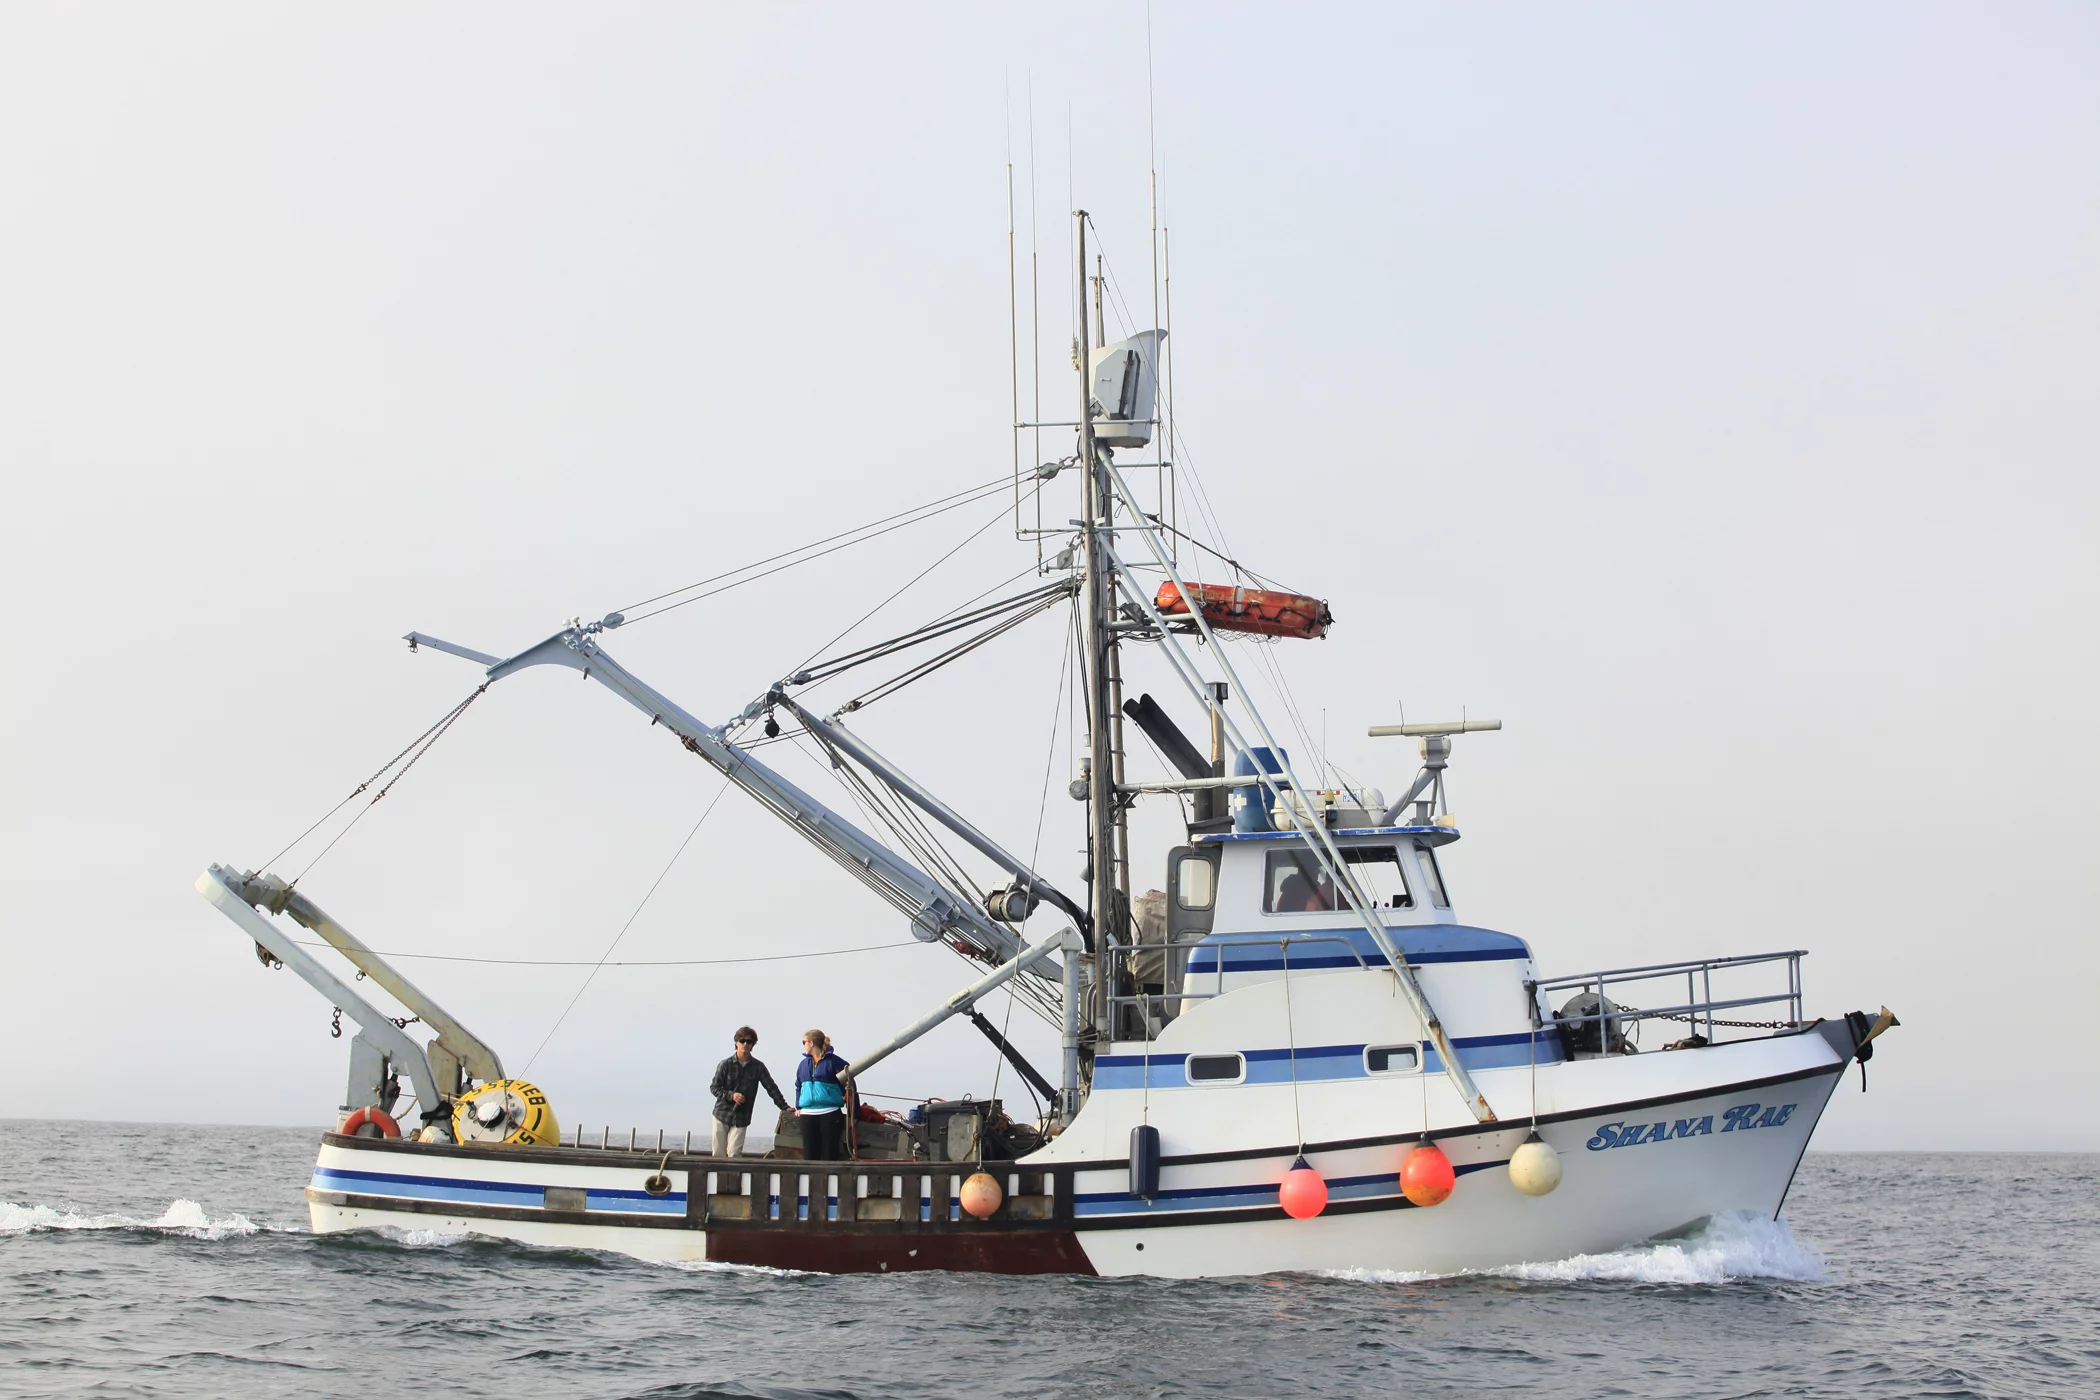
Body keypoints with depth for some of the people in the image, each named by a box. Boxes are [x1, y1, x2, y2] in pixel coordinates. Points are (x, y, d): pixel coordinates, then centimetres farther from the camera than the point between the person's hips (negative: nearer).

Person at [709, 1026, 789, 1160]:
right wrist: (731, 1095, -16)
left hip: (741, 1119, 0)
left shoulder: (758, 1067, 1)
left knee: (734, 1154, -11)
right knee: (719, 1154, 2)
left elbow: (771, 1088, 3)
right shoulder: (726, 1065, -2)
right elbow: (714, 1087, 0)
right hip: (722, 1114, 0)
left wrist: (785, 1108, -4)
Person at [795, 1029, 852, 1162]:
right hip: (808, 1114, 5)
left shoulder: (834, 1062, -4)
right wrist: (798, 1106, 12)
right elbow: (799, 1087, 24)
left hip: (830, 1114, -5)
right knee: (810, 1155, 3)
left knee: (829, 1155, -3)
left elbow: (847, 1085, -3)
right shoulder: (804, 1064, 15)